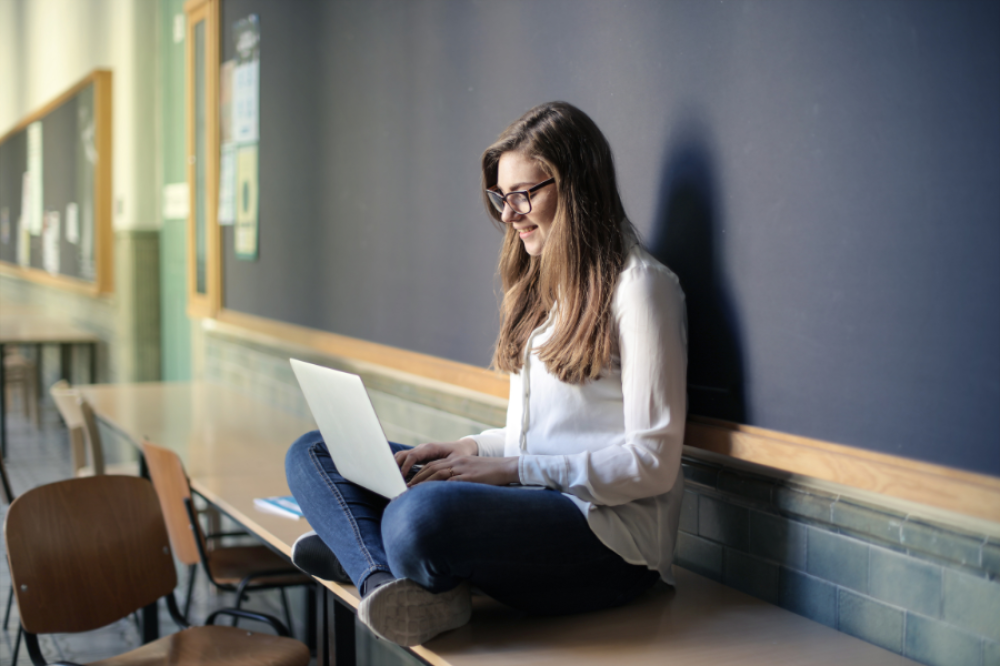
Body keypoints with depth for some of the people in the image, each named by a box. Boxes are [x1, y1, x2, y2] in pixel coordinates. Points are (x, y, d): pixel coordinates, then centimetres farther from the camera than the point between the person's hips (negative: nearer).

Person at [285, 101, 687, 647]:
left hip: (609, 531, -9)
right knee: (311, 453, 3)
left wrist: (513, 469, -17)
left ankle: (356, 552, -6)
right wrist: (472, 449, 3)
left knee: (421, 517, -39)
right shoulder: (542, 286, 20)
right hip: (528, 499, 9)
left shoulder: (639, 286, -8)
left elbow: (652, 463, -13)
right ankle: (389, 584, -23)